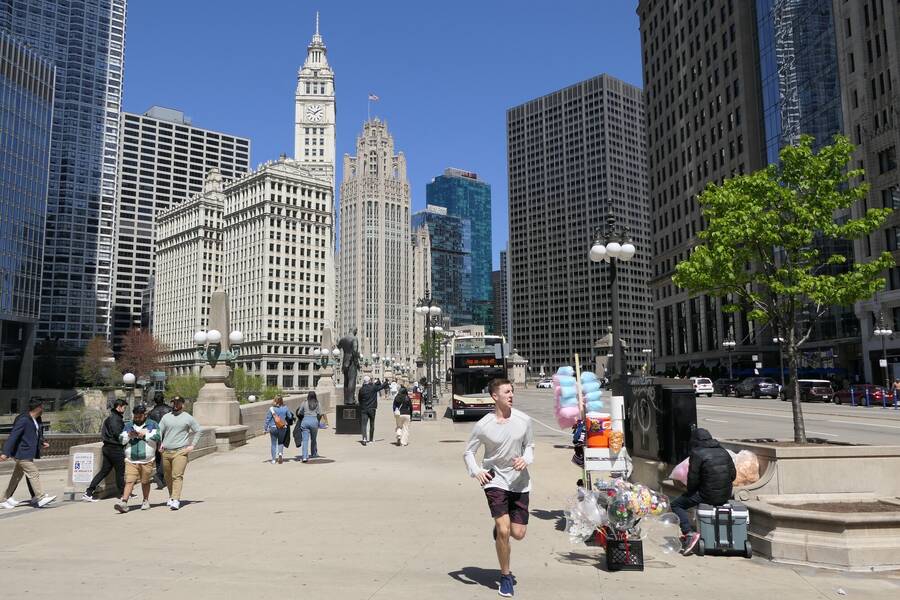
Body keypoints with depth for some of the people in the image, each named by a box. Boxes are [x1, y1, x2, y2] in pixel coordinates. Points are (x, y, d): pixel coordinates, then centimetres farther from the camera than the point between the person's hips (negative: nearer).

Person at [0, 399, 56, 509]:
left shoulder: (37, 420, 8)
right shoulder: (23, 420, -19)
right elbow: (13, 436, -22)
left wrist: (42, 443, 13)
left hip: (28, 453, 10)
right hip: (22, 454, -10)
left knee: (17, 476, 15)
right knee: (34, 473, -9)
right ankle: (41, 498, -7)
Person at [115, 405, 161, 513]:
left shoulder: (153, 425, 6)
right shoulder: (128, 425, 16)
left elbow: (156, 437, -7)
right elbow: (121, 440, 10)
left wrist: (144, 435, -9)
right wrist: (128, 436, -8)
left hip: (147, 460, -1)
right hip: (131, 460, 2)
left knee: (145, 482, 8)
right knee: (129, 481, -9)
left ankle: (146, 501, 23)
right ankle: (124, 502, -13)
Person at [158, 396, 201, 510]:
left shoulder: (188, 418, 3)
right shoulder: (166, 417, 12)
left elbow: (197, 431, 8)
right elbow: (159, 431, 15)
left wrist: (192, 445, 2)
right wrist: (160, 444, 2)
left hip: (180, 451, -4)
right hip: (166, 452, 4)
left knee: (177, 476, -13)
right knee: (168, 476, 11)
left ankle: (176, 500, -18)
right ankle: (171, 497, 28)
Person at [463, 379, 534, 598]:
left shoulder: (524, 420, -5)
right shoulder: (483, 425, -11)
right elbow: (468, 451, 0)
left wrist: (525, 460, -11)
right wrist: (475, 472, -17)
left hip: (519, 481, 3)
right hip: (495, 480, -3)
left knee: (518, 534, 3)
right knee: (503, 532, -11)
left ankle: (499, 527, 40)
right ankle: (505, 576, 11)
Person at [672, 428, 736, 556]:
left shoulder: (697, 454, -12)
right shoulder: (723, 452, 8)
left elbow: (693, 478, -12)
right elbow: (733, 474, 13)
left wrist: (690, 491, 7)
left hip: (708, 495, -7)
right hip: (725, 495, 7)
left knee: (676, 504, 7)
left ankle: (690, 533, -12)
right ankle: (689, 532, 36)